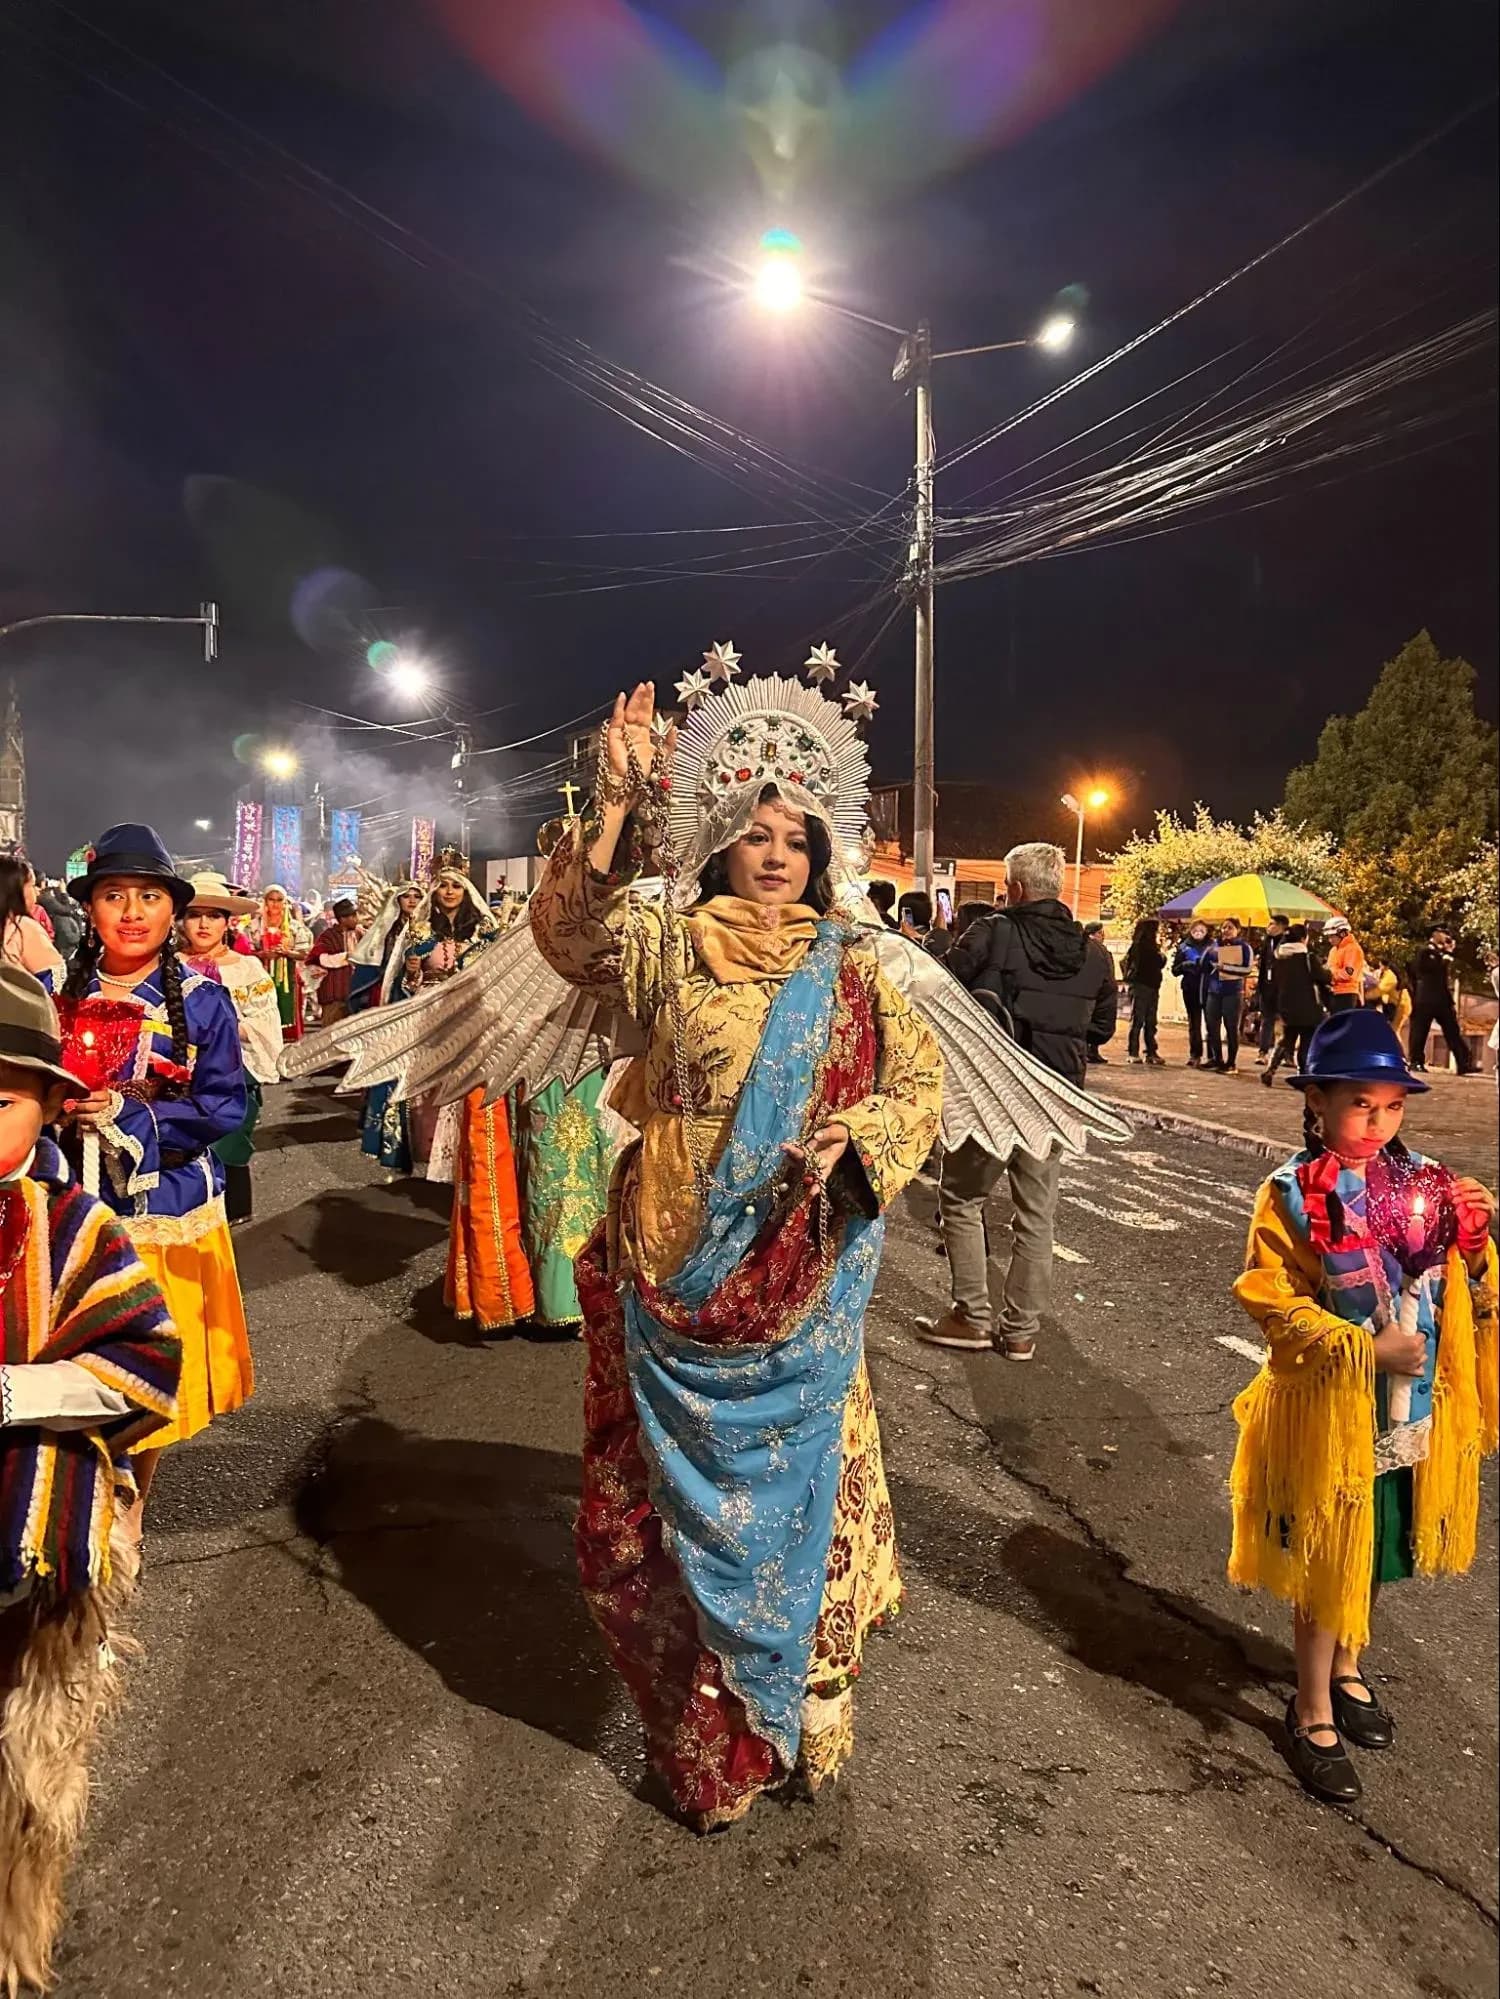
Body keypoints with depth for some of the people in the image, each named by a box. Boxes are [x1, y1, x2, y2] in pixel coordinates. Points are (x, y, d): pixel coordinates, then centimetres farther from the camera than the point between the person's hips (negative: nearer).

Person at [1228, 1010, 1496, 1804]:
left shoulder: (1425, 1182, -2)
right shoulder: (1292, 1196, -16)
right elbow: (1275, 1304, -18)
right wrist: (1367, 1350, -24)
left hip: (1414, 1412, 5)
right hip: (1331, 1412, -5)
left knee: (1379, 1553, 22)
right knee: (1328, 1563, 9)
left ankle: (1345, 1668, 46)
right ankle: (1313, 1710, 28)